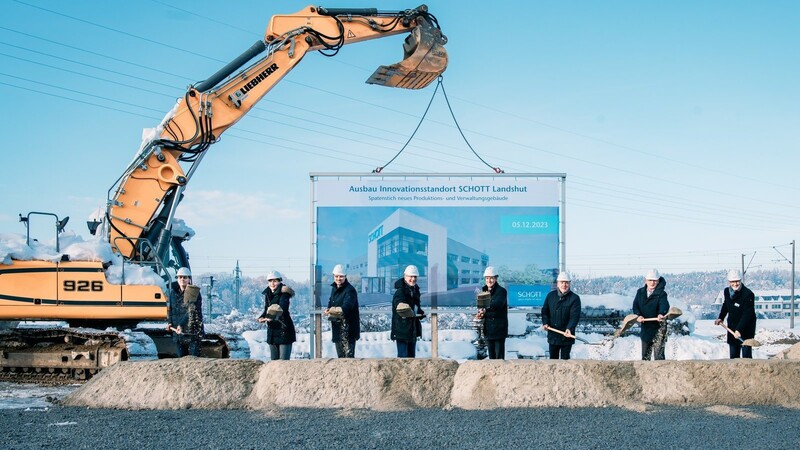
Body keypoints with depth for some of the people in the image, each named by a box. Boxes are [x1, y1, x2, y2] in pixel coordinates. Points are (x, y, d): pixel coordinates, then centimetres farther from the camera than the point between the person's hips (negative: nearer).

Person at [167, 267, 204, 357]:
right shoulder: (173, 292, 11)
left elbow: (192, 311, -15)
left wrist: (181, 325, -23)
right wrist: (170, 322, 8)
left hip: (192, 332, -5)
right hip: (177, 332, 5)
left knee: (194, 356, -9)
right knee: (180, 356, 7)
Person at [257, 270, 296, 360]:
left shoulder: (283, 294, -11)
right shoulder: (267, 294, 10)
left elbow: (283, 308, -28)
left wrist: (272, 317, -46)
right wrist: (261, 317, -4)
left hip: (284, 329, -7)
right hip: (272, 329, 7)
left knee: (283, 359, -11)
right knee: (274, 359, 11)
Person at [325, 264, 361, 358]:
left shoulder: (350, 290, -14)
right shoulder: (334, 288, 12)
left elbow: (347, 305, -29)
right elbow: (331, 302, 23)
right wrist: (328, 310, -1)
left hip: (348, 327, -8)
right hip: (337, 326, 8)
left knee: (349, 354, -13)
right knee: (340, 355, 16)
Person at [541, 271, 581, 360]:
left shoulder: (574, 298, -9)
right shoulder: (551, 295, 5)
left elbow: (575, 316, -17)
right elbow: (545, 311, 12)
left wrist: (569, 329, -32)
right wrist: (545, 323, -6)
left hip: (567, 336, -4)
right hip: (552, 335, 4)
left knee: (565, 359, 5)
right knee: (553, 358, 13)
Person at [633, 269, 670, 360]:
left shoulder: (661, 294, -11)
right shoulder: (640, 292, 5)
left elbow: (664, 305, -29)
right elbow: (635, 305, -3)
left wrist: (661, 314, -51)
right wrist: (638, 315, -24)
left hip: (658, 326, -5)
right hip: (645, 327, 5)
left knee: (658, 354, -12)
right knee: (645, 355, 16)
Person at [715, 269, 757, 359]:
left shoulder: (748, 294, -22)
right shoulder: (727, 291, 0)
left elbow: (747, 314, -26)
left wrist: (739, 330, -32)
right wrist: (720, 318, 12)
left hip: (746, 328, -6)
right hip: (732, 327, 6)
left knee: (746, 355, -10)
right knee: (733, 355, 10)